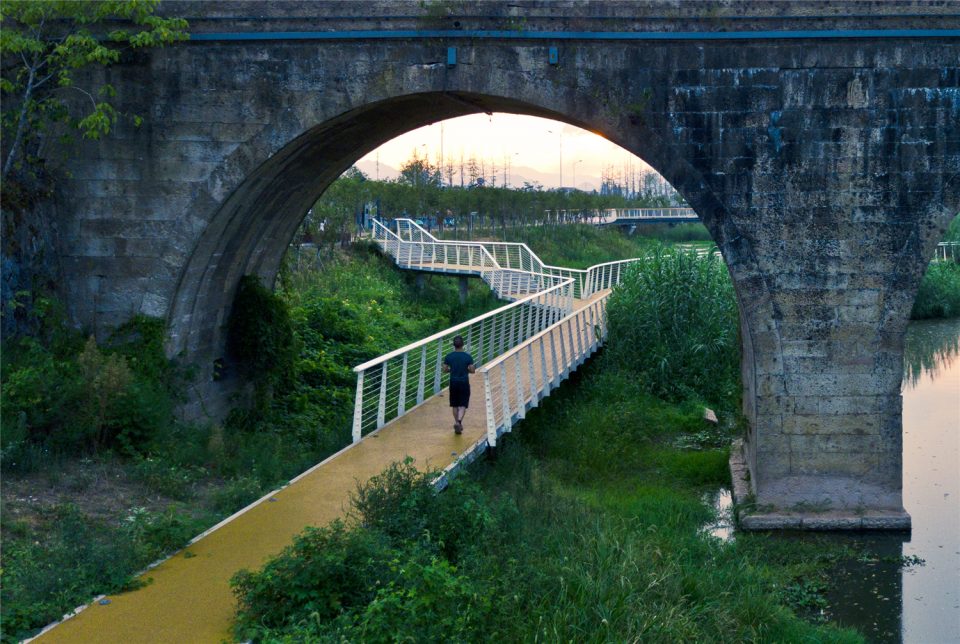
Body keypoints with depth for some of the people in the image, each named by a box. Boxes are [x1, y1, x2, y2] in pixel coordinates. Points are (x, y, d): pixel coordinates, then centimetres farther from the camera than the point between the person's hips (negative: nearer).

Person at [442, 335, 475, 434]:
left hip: (453, 383, 2)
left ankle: (457, 423, 22)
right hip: (464, 383, -2)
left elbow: (445, 370, -1)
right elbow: (472, 370, -8)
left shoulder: (449, 356, -5)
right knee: (463, 405, 1)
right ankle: (459, 421, -20)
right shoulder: (468, 357, -11)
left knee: (455, 405, 16)